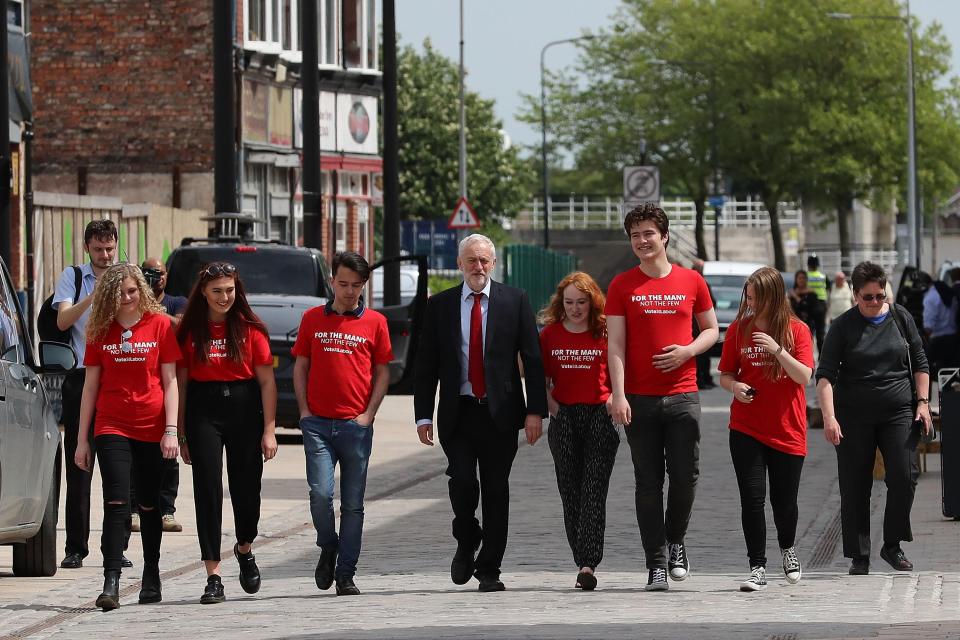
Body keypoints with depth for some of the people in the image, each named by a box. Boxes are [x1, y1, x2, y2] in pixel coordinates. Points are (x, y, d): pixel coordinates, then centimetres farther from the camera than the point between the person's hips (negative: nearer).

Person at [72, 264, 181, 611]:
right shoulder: (100, 331, 6)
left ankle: (151, 578, 24)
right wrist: (82, 439, 7)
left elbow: (170, 381, 2)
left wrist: (171, 430, -6)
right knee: (116, 503, -11)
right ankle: (111, 582, -16)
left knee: (149, 505, 9)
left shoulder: (160, 325, 1)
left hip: (152, 429, 0)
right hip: (112, 427, 0)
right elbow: (91, 385, 9)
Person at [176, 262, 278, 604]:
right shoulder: (189, 331, 3)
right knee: (208, 489, -5)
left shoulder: (251, 329, 1)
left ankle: (245, 549, 37)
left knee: (246, 486, 6)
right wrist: (181, 434, 1)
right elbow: (181, 382, 4)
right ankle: (213, 576, -5)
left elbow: (267, 381, 1)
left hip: (244, 409, 0)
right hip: (203, 411, 0)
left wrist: (269, 430, -5)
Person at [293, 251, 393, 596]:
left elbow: (382, 372, 8)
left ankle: (345, 575, 9)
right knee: (321, 493, -13)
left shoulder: (374, 322, 5)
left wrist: (368, 413, -2)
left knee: (353, 503, 3)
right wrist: (304, 411, 1)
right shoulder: (313, 319, 8)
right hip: (318, 422, 0)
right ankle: (328, 549, 13)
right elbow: (300, 366, 11)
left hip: (356, 425, 0)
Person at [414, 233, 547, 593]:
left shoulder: (515, 301, 5)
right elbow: (426, 365, 7)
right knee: (462, 479, -15)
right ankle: (466, 544, 11)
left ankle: (489, 570, 10)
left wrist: (536, 410, -6)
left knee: (496, 491, 2)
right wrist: (424, 415, -1)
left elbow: (532, 358, 2)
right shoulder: (439, 306, 7)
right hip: (458, 412, 0)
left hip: (500, 412, 0)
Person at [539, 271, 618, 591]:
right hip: (564, 418, 3)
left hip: (600, 416, -3)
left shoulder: (606, 333, 0)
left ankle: (587, 564, -18)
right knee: (570, 493, 4)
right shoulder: (550, 334, 7)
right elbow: (541, 376, 14)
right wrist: (549, 403, 0)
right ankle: (584, 563, 13)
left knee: (593, 492, -11)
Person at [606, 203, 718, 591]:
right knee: (648, 483, 1)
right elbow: (616, 345, -2)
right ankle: (656, 562, 5)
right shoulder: (622, 286, 3)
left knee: (686, 475, -2)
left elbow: (711, 329, 14)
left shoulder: (691, 281, 6)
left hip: (682, 395, 1)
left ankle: (675, 542, 22)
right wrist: (618, 395, -11)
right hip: (639, 398, -1)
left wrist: (687, 351, -7)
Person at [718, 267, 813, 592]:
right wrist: (735, 386, -13)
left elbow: (804, 376, -11)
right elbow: (725, 374, 9)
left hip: (787, 430, -1)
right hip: (746, 428, 1)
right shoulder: (739, 329, 3)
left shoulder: (797, 330, -2)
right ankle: (757, 568, -2)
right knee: (752, 497, -9)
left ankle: (787, 547, 37)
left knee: (784, 500, 7)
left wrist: (777, 349, -23)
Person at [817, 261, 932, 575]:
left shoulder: (900, 317, 5)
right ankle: (859, 557, 8)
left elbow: (920, 362, 14)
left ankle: (893, 546, 4)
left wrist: (922, 401, 4)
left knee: (904, 477, -11)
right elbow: (825, 374, -9)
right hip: (854, 416, -1)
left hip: (898, 412, 1)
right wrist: (829, 417, -20)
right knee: (855, 487, 0)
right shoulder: (843, 326, -3)